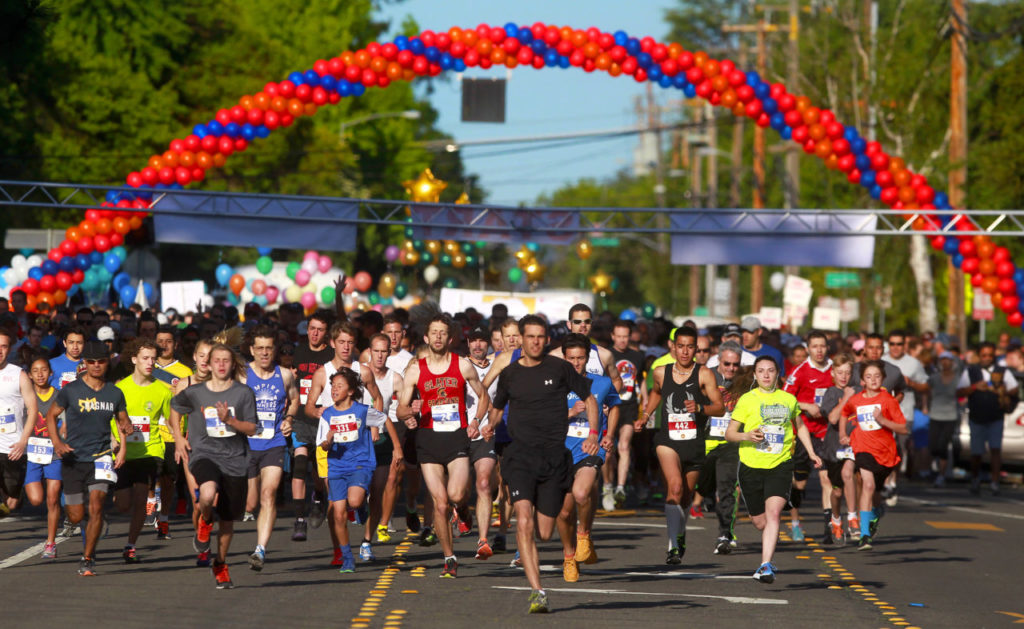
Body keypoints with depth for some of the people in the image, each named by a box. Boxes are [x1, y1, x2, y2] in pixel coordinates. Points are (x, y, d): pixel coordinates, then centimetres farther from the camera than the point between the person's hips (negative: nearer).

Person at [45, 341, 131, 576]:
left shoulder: (115, 394, 3)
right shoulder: (71, 390, -4)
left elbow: (122, 419, 20)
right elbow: (51, 415, 4)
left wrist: (123, 448, 5)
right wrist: (57, 442, -11)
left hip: (101, 457, 1)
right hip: (74, 459, -1)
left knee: (96, 507, -16)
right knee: (76, 516, 3)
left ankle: (87, 559, -5)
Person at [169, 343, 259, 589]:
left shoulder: (243, 393, 1)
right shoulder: (195, 393, 3)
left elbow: (251, 429, -1)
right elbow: (174, 408, 22)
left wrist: (229, 420, -17)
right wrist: (178, 437, 12)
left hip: (234, 459, 1)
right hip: (204, 454, -1)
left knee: (228, 518, 8)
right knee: (208, 494, -34)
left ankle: (221, 564, 31)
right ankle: (205, 523, 2)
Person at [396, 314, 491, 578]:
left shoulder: (463, 366, 5)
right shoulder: (415, 370, 6)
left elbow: (483, 396, 16)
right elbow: (401, 407, 7)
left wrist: (476, 421, 0)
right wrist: (408, 414, -17)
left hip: (457, 436, -1)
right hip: (429, 439, 1)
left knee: (456, 495, -20)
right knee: (440, 503, -4)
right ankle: (449, 559, 8)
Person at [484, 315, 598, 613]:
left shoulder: (559, 368, 3)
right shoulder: (509, 374, 8)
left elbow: (589, 398, 11)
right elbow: (497, 405, 27)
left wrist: (593, 433, -2)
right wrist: (491, 424, 7)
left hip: (554, 455, 0)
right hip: (520, 454, 0)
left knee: (544, 533, 1)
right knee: (524, 521, -20)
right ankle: (537, 592, -23)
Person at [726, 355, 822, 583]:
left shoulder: (789, 399, 8)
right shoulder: (747, 400, 1)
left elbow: (800, 426, 26)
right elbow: (729, 433, 1)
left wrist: (811, 453, 18)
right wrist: (747, 436, -19)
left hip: (781, 465, 0)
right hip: (751, 467, 0)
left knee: (773, 513, -21)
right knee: (760, 522, 8)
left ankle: (765, 566, -25)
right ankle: (771, 548, 42)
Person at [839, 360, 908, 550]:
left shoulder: (887, 400, -6)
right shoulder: (854, 400, 1)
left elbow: (903, 428, -8)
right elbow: (844, 414, 26)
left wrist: (882, 420, -21)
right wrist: (842, 435, 15)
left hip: (885, 452, 1)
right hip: (864, 448, -1)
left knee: (874, 492, 16)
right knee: (868, 485, -23)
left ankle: (874, 514, 54)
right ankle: (865, 534, -25)